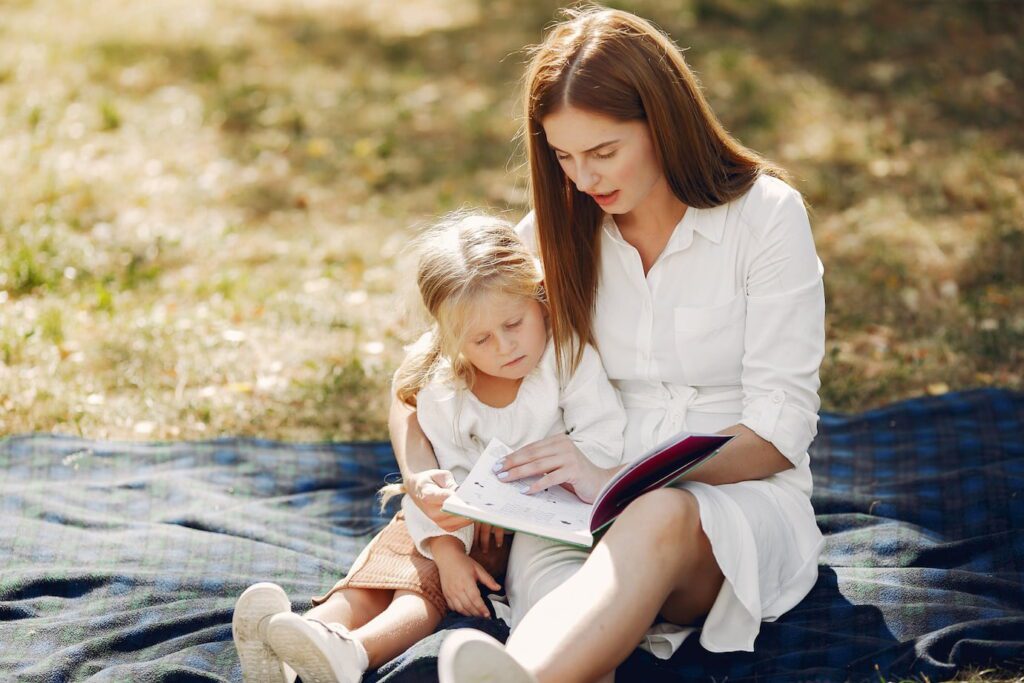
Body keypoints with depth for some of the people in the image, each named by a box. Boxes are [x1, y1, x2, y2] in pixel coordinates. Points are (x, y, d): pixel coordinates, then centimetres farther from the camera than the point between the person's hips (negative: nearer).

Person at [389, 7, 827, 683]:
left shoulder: (767, 214, -4)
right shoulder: (557, 230, 8)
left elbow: (780, 429, -9)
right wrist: (421, 476, -13)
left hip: (740, 498, -4)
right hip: (589, 509, 4)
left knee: (662, 517, -42)